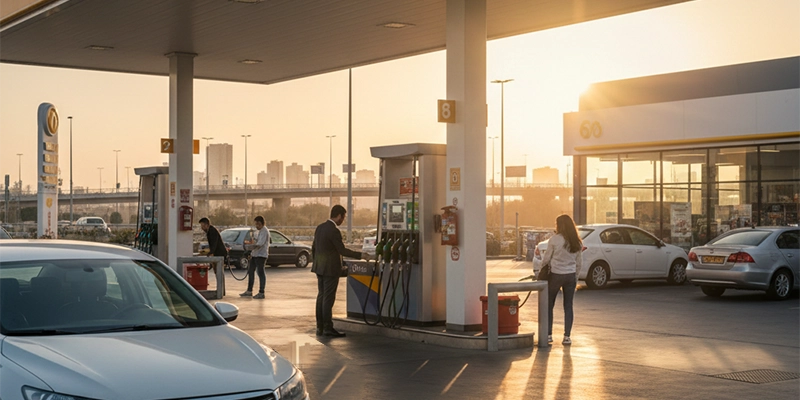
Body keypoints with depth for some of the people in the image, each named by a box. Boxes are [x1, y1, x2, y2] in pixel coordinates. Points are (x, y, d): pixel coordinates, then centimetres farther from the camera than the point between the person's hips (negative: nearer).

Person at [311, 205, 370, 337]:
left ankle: (320, 327, 16)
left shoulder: (320, 228, 9)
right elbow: (342, 250, -18)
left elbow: (313, 248, 16)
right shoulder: (334, 231, -18)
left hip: (320, 268, 9)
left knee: (321, 296, 12)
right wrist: (361, 255, -11)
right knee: (328, 298, -5)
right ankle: (328, 328, -1)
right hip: (330, 269, -9)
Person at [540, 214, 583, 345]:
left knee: (549, 305, 9)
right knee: (568, 306, 8)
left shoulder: (554, 240, -11)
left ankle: (548, 334, 10)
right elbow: (578, 263, 9)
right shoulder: (577, 243, 3)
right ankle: (567, 336, 6)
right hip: (571, 276, 4)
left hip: (556, 275, -4)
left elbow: (546, 259, -6)